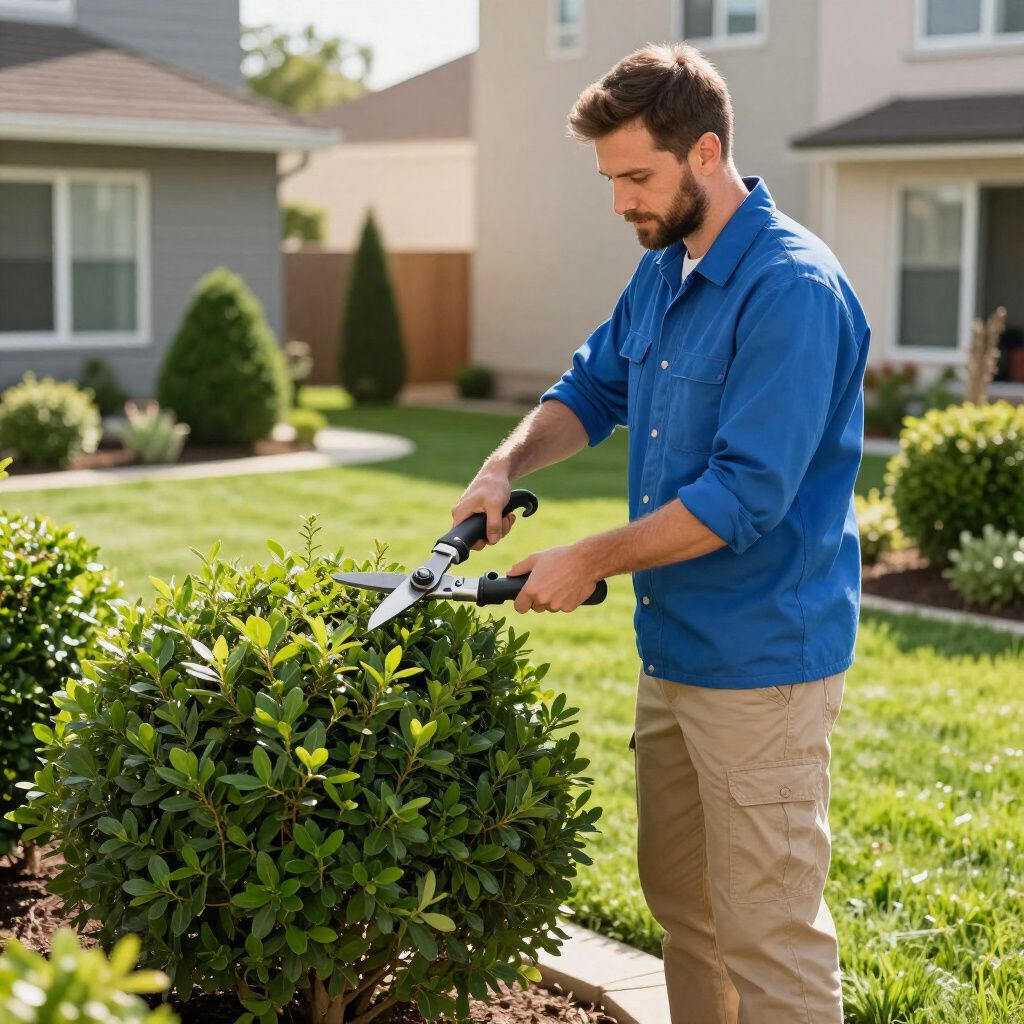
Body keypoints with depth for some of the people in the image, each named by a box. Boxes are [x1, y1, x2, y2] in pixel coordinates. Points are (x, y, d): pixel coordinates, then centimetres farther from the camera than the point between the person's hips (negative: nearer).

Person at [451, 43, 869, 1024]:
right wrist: (506, 465, 3)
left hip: (760, 662, -9)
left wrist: (592, 560, -17)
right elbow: (593, 389, 22)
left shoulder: (792, 290, -20)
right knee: (679, 899, 20)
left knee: (768, 931, -1)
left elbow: (747, 494, -24)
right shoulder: (660, 274, 9)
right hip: (672, 648, 9)